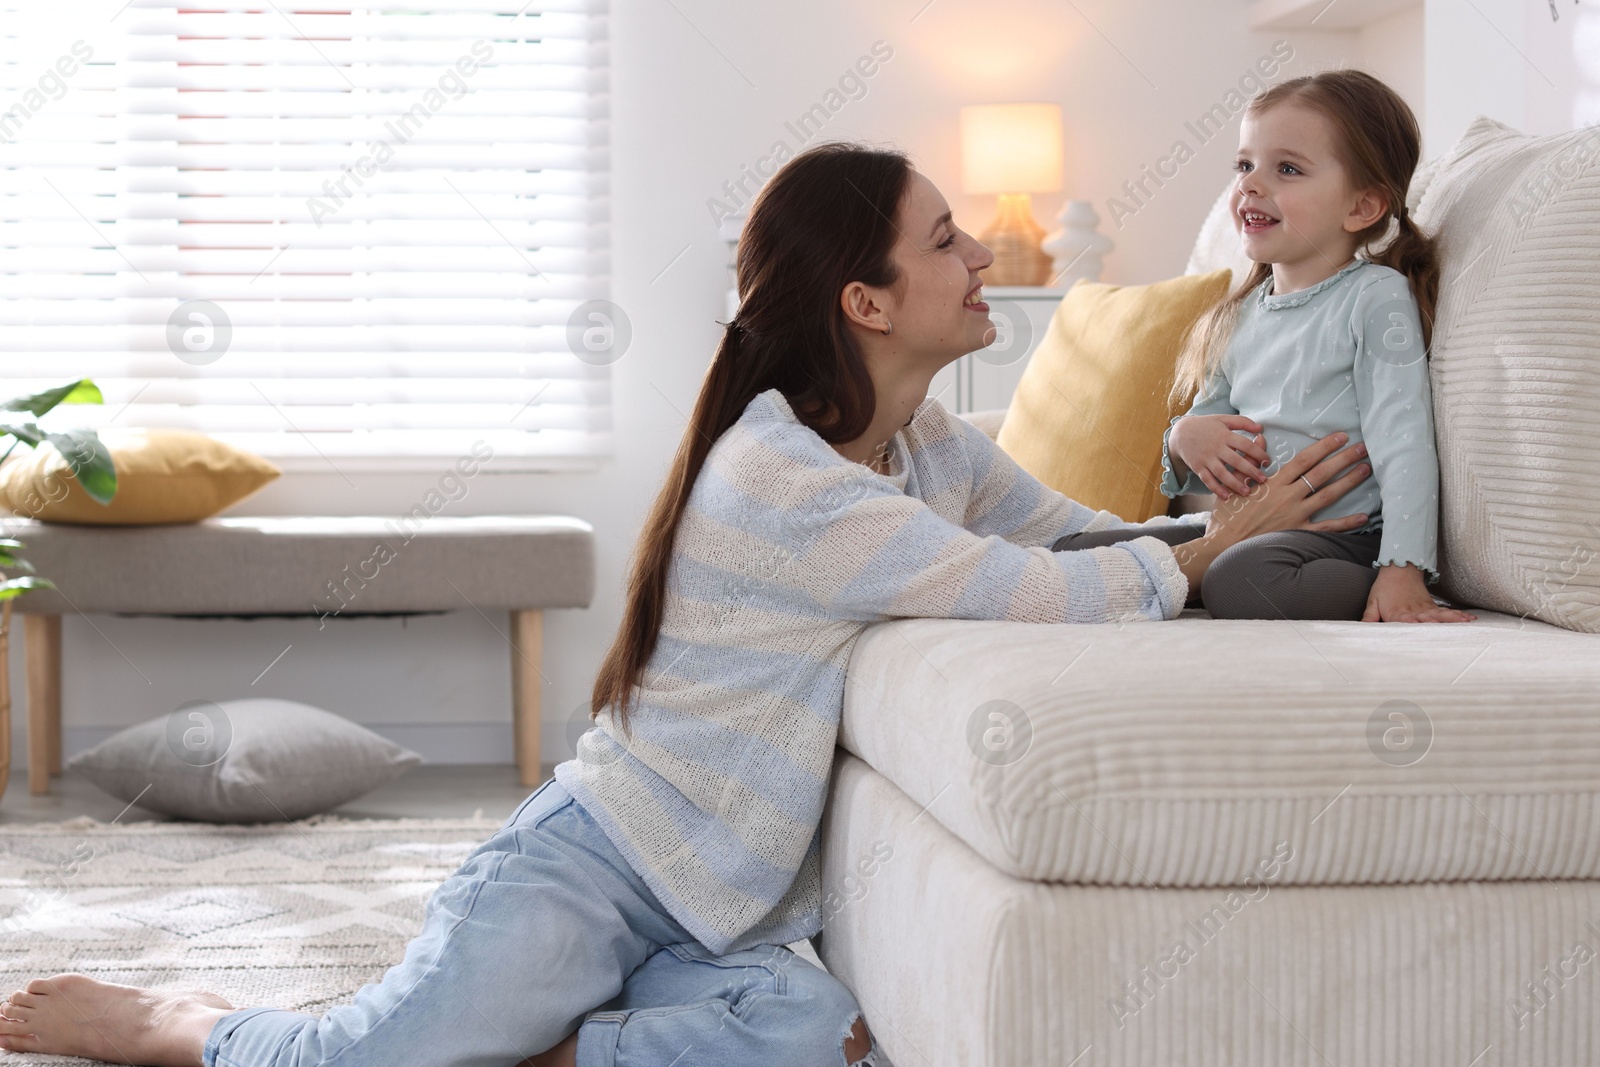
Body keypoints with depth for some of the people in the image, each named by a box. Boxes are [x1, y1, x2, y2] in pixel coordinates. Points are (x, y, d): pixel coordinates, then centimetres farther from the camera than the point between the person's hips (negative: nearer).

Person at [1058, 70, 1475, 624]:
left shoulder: (1376, 297, -6)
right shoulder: (1240, 316, 14)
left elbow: (1403, 443, -15)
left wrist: (1402, 572, -25)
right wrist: (1185, 441, -5)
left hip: (1343, 534, -6)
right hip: (1239, 527, 6)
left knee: (1242, 578, -38)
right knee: (1075, 552, -5)